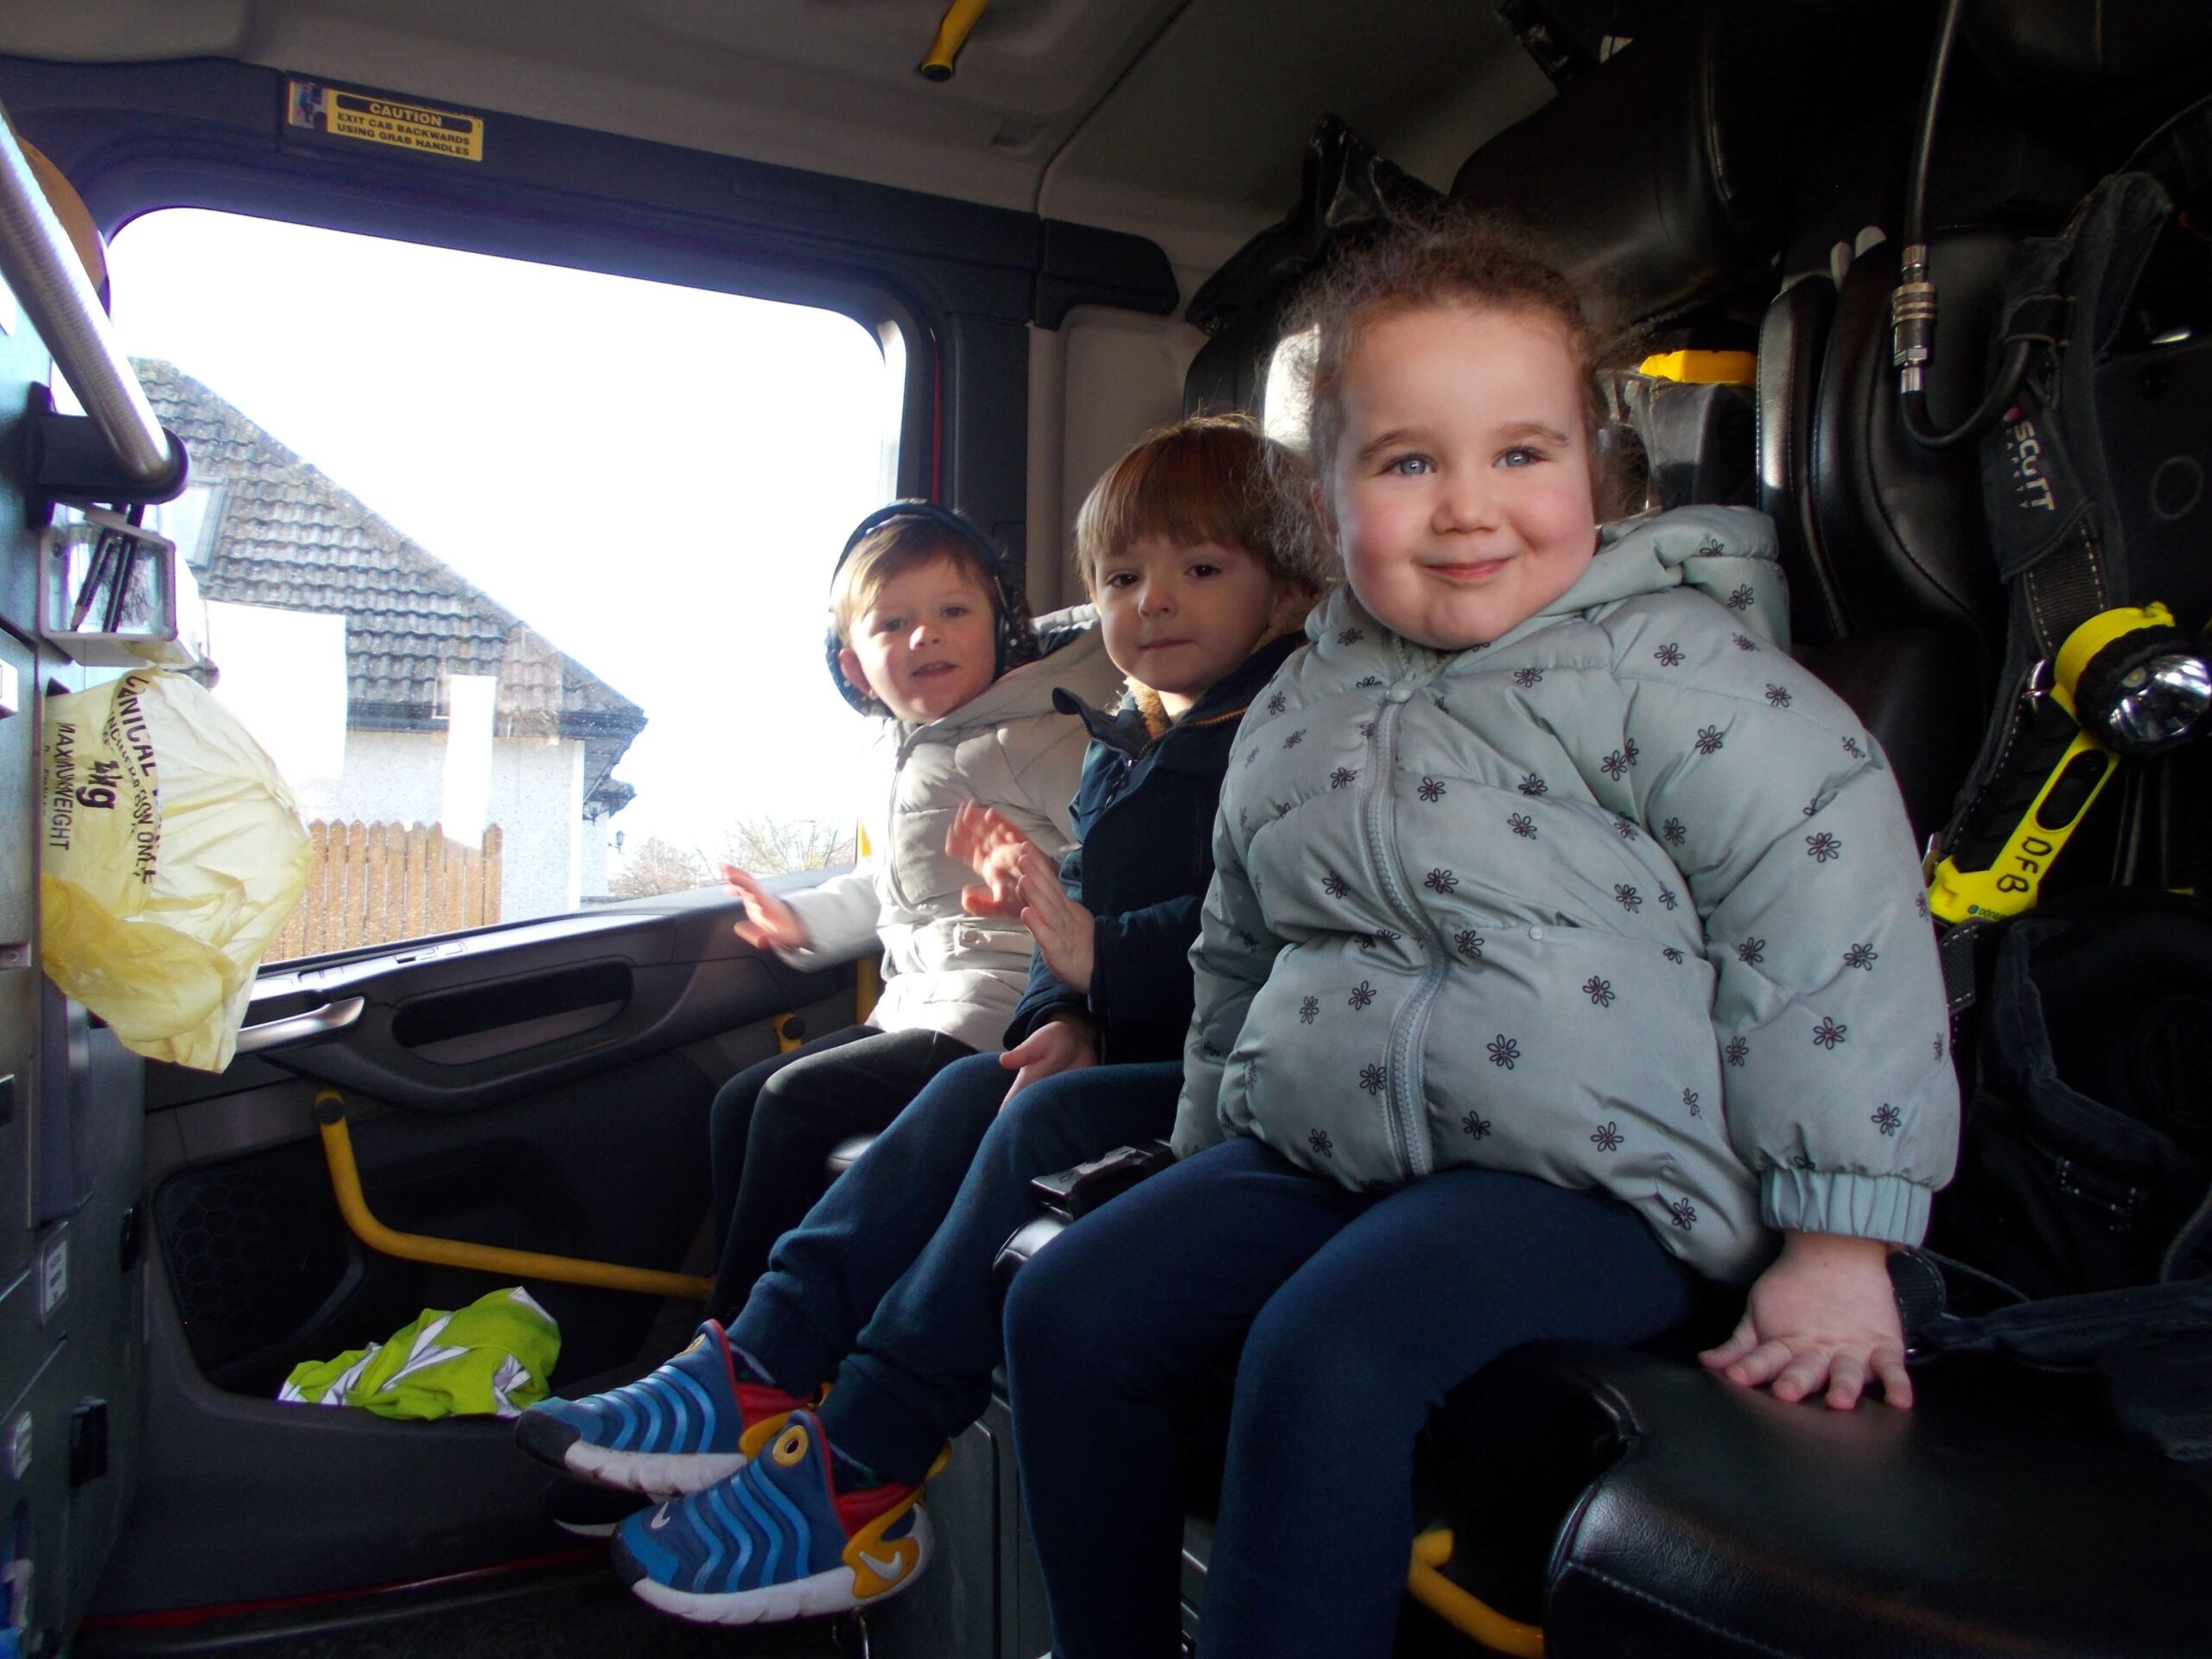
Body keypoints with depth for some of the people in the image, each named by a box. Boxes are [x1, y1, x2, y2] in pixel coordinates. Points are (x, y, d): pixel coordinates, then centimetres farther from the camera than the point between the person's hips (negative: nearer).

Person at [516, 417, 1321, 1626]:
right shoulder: (1118, 754, 16)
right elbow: (1083, 910, 14)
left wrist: (1103, 960, -27)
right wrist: (1068, 1016, -5)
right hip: (1135, 1046, 8)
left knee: (1049, 1123, -24)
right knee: (971, 1090, -7)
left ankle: (853, 1473, -18)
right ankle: (756, 1377, -7)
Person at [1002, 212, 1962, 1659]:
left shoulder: (1655, 659, -10)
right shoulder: (1297, 713, 9)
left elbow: (1830, 901, -14)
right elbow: (1242, 953, 20)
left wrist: (1839, 1244, -15)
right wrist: (1210, 1158, 21)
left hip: (1588, 1177, -6)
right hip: (1319, 1150, 7)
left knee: (1327, 1355, -30)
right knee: (1072, 1306, -4)